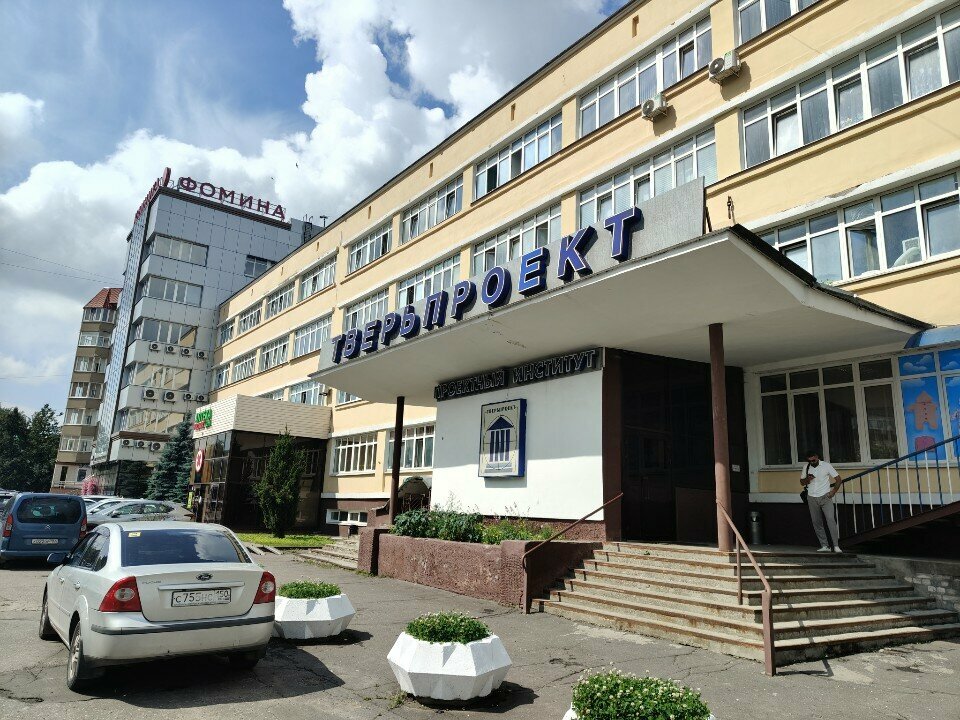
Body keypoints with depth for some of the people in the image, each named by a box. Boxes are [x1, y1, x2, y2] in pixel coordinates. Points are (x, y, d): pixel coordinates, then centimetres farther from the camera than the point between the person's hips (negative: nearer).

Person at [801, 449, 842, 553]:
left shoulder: (826, 465, -3)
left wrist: (833, 491, -8)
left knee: (831, 520, -15)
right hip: (812, 498, 4)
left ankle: (836, 546, -13)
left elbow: (838, 479, 1)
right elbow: (802, 482, 16)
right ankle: (824, 546, 9)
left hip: (825, 497, -4)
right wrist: (807, 479, -7)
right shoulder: (806, 468, 6)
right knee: (817, 523, 3)